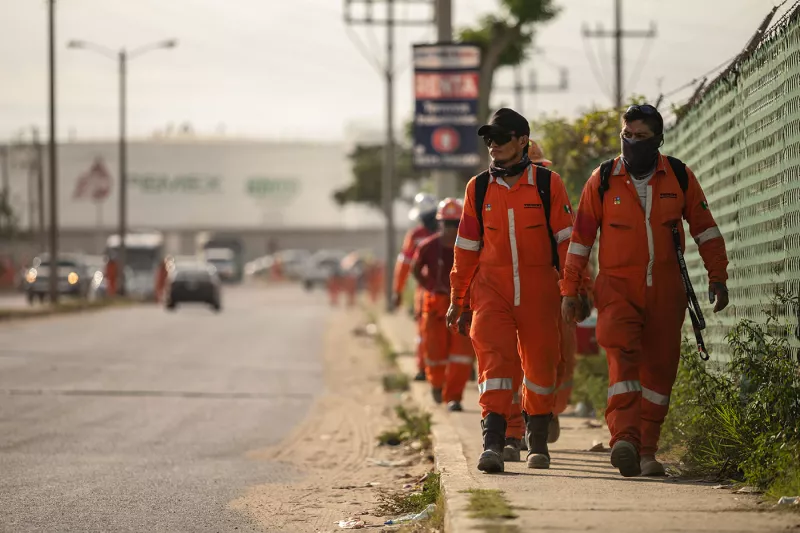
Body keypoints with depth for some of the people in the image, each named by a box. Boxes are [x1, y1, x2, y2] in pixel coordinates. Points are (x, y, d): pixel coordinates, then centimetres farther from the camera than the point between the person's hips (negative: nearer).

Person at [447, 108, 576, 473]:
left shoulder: (548, 185, 1)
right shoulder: (478, 188, 7)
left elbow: (567, 239, 2)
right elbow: (466, 247, 13)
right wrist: (457, 299, 14)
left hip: (539, 290, -1)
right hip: (492, 289, 1)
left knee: (541, 362, 7)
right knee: (495, 359, -14)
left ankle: (538, 442, 25)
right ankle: (493, 443, -20)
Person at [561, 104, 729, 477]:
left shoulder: (679, 177, 3)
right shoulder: (603, 180, 0)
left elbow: (704, 228, 12)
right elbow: (580, 238, 5)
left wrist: (717, 276, 6)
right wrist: (569, 290, 4)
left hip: (665, 290, 2)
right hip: (618, 287, -2)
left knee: (660, 369, 2)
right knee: (623, 356, -22)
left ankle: (646, 450, 11)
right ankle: (624, 439, -32)